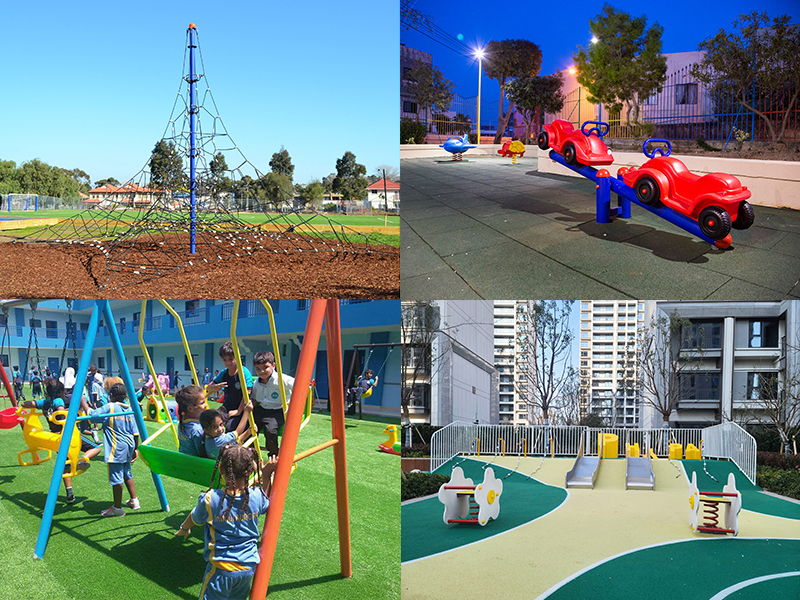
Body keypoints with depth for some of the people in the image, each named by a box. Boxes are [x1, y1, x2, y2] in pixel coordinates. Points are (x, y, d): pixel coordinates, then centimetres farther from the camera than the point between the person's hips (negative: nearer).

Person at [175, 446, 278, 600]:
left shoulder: (209, 500, -18)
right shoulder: (256, 496, -13)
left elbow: (194, 519, 4)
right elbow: (266, 503, 14)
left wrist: (184, 529, 25)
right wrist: (267, 475, 13)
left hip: (221, 568, -3)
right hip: (249, 567, 3)